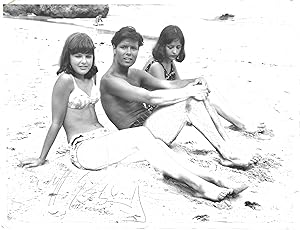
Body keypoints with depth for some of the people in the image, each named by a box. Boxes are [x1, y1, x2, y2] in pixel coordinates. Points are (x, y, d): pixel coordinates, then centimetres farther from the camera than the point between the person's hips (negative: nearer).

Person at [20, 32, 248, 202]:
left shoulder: (93, 78, 13)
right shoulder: (66, 80, -10)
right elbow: (56, 123, -5)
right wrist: (41, 159, 1)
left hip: (102, 139, 7)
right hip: (84, 149, -7)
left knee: (151, 145, -16)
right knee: (142, 136, -25)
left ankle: (215, 180, -23)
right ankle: (198, 185, -30)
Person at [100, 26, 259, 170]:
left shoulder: (135, 74, 16)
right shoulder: (109, 80, -12)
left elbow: (169, 84, 9)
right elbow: (150, 98, -22)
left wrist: (194, 82, -11)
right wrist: (189, 91, -18)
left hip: (150, 125, 8)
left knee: (198, 97, -7)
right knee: (191, 102, -18)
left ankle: (228, 154, -9)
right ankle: (227, 155, -13)